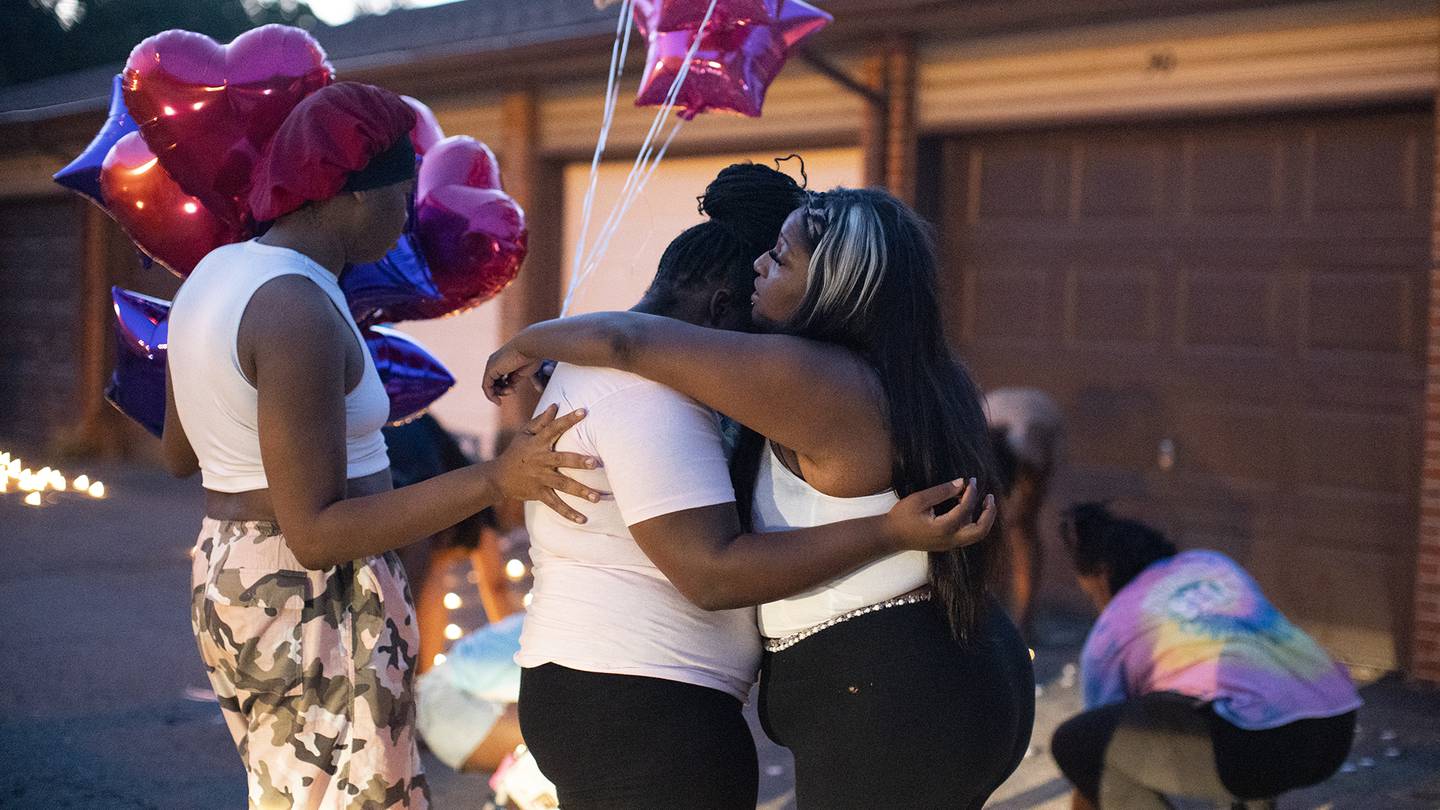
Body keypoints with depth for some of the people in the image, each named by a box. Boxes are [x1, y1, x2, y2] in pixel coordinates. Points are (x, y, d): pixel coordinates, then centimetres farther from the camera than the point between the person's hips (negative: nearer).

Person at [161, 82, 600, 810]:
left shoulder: (214, 273, 6)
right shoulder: (301, 313, -22)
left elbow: (178, 454, 17)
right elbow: (314, 532, -24)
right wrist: (494, 479, -28)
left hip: (231, 579, 10)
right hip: (315, 599, -10)